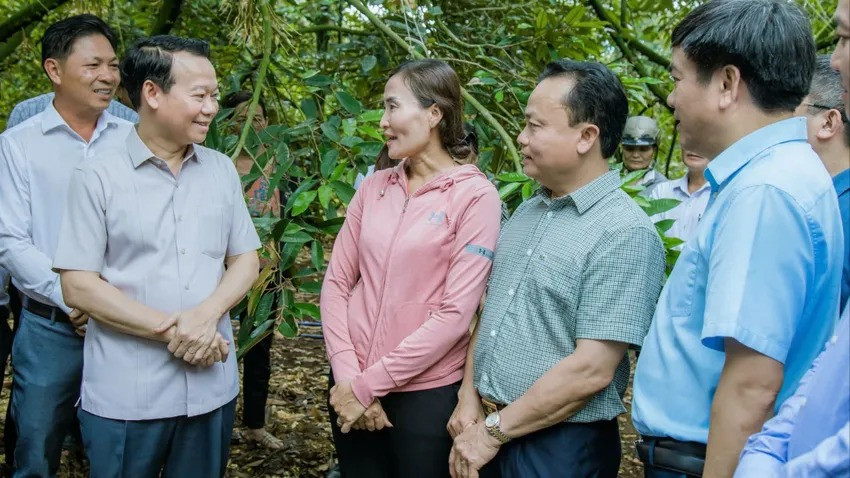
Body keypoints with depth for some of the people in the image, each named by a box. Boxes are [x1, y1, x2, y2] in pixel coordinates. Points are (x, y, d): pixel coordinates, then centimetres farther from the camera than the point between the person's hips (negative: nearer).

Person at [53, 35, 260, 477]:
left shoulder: (222, 170, 7)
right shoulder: (97, 178, -6)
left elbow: (246, 259, 8)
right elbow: (78, 286, -9)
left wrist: (207, 313, -12)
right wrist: (170, 330, -16)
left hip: (212, 387, 4)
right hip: (125, 397, -3)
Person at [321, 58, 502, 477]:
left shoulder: (474, 195, -10)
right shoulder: (374, 187, 5)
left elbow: (456, 313, -15)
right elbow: (336, 281, 4)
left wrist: (369, 384, -15)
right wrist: (348, 376, -9)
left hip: (426, 392, -4)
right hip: (352, 388, 4)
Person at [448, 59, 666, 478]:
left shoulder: (625, 234, -18)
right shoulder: (525, 213, 7)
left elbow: (592, 370, -22)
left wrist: (494, 429, -16)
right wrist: (469, 398, 1)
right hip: (488, 432, 7)